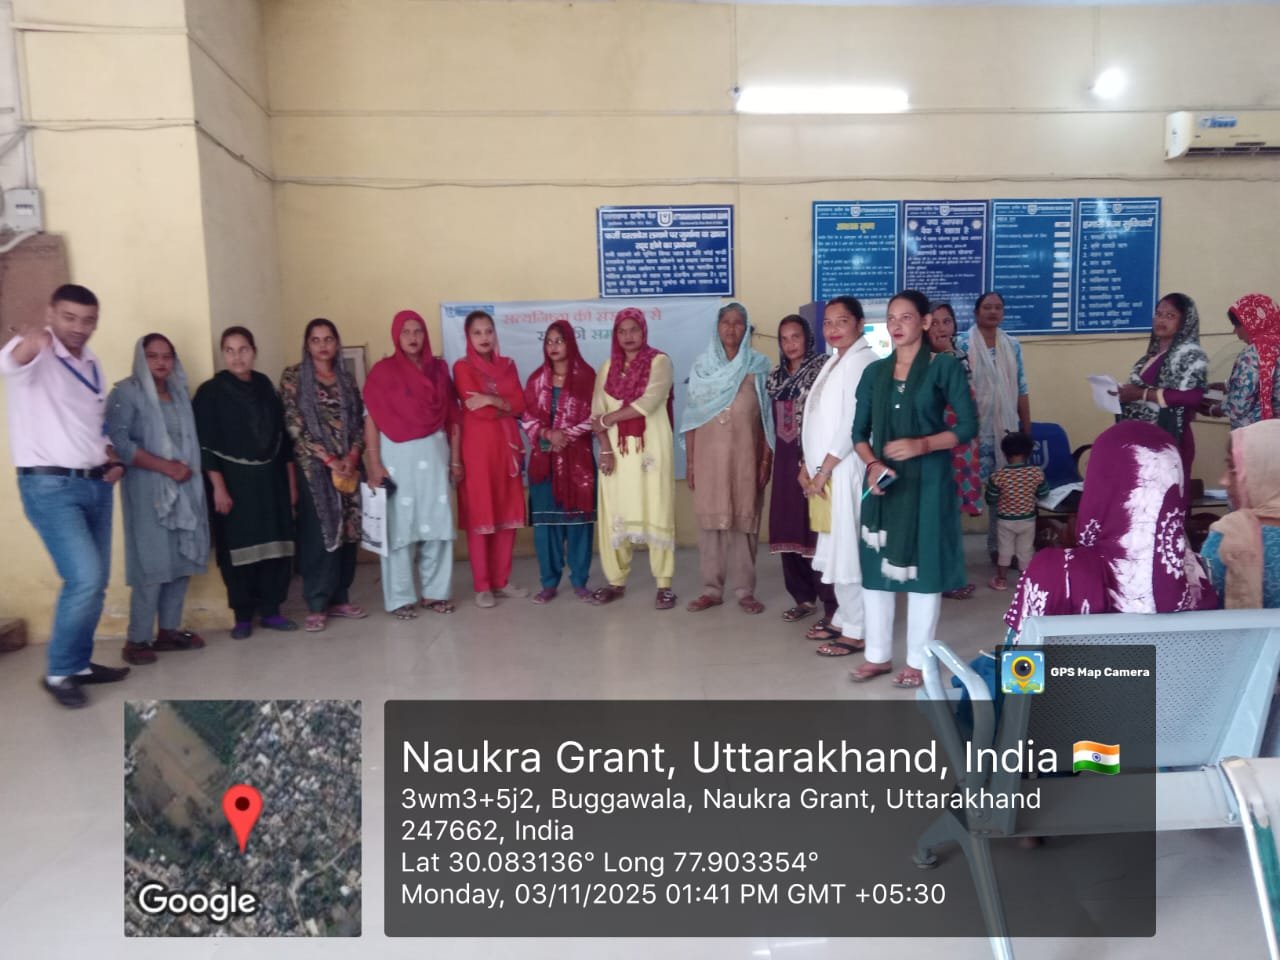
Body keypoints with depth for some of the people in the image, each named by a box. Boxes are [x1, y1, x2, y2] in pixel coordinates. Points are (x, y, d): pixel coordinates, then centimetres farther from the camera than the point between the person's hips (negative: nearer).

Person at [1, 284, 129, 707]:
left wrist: (112, 458, 6)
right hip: (50, 486, -7)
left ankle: (79, 663, 26)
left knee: (95, 582, 11)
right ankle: (59, 672, 3)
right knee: (84, 579, -16)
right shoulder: (36, 355, -10)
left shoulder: (92, 363, 12)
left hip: (95, 484, 7)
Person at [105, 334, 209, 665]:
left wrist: (188, 468, 1)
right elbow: (118, 442, -14)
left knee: (182, 560, 6)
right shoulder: (126, 393, -3)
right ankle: (138, 639, 2)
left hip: (184, 488, 6)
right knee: (152, 565, -8)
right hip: (148, 490, -6)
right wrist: (167, 467, -16)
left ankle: (168, 630, 16)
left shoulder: (180, 393, 16)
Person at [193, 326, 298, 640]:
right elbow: (205, 445, -7)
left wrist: (291, 481, 8)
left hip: (270, 479, 4)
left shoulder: (266, 387, 8)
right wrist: (218, 487, -14)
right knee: (238, 548, 1)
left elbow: (282, 437, 10)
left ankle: (270, 610, 15)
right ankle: (243, 616, 12)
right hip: (234, 481, -3)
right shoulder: (210, 392, -3)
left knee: (275, 545, 3)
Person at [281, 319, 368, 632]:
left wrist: (352, 457, -9)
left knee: (348, 532, 6)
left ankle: (339, 598, 17)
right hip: (313, 467, -4)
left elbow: (359, 422, 8)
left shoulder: (346, 379, 12)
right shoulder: (293, 376, 0)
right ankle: (317, 605, 5)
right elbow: (294, 424, -7)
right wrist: (328, 458, -13)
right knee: (318, 534, -4)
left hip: (348, 466, 4)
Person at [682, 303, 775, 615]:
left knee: (744, 518, 0)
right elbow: (692, 416, 7)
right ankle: (712, 589, 12)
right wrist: (689, 461, 3)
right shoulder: (702, 365, 8)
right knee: (710, 518, 3)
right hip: (709, 454, 1)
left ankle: (745, 590, 10)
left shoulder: (758, 365, 4)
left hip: (745, 453, -1)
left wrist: (767, 459, -4)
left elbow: (767, 416, 2)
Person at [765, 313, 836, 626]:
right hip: (786, 460, 6)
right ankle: (804, 597, 20)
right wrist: (768, 458, 13)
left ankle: (831, 604, 1)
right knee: (788, 528, 8)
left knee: (816, 529, -7)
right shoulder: (776, 376, 15)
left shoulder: (822, 368, -4)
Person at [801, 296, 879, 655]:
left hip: (845, 470, -9)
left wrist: (823, 470, -16)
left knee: (849, 548, -4)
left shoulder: (863, 361, -12)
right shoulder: (833, 363, 16)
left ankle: (857, 631, 5)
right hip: (824, 469, 9)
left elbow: (853, 424, -18)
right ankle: (843, 618, 25)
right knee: (835, 548, 14)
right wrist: (807, 466, 8)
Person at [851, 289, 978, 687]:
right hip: (882, 481, 4)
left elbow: (968, 426, -5)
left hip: (927, 480, -4)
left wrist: (922, 445, -19)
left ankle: (917, 660, 16)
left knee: (923, 565, 2)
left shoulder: (945, 366, -2)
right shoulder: (875, 371, 9)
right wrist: (872, 464, -10)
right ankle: (878, 655, 21)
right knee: (876, 564, 7)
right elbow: (859, 431, 8)